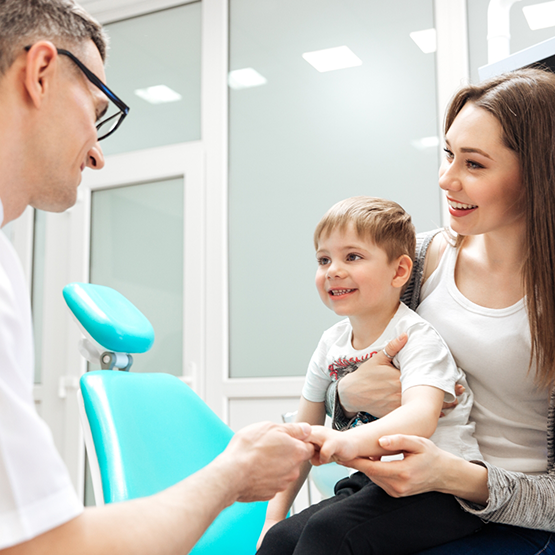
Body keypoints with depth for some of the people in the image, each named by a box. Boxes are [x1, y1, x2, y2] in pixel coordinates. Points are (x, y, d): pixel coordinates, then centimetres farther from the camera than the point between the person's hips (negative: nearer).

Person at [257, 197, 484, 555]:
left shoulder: (416, 338, -12)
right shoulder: (331, 344, 7)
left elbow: (421, 417, -32)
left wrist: (349, 441, -50)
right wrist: (275, 514, 7)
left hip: (440, 488, -6)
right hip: (372, 484, 6)